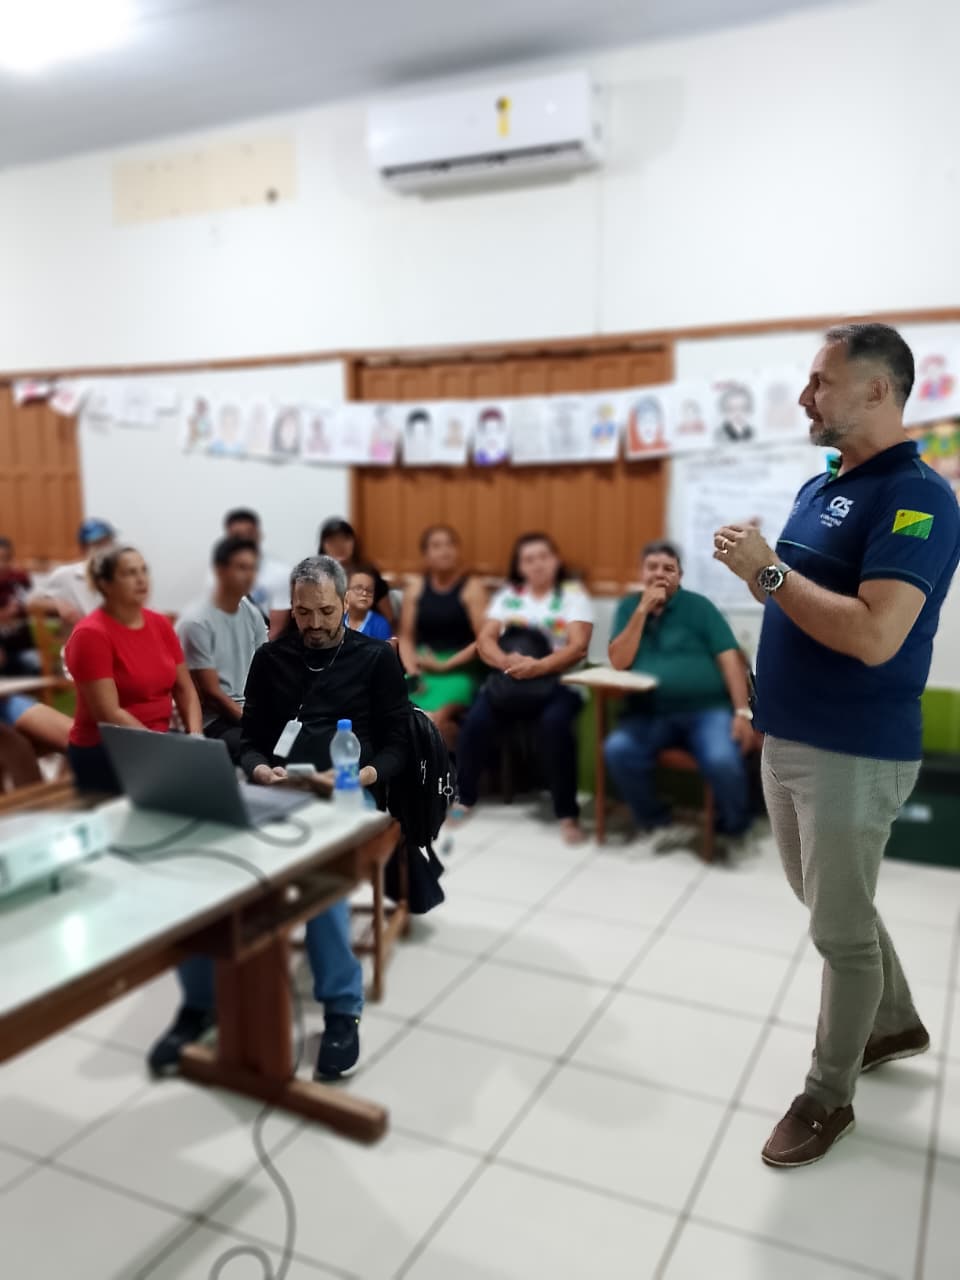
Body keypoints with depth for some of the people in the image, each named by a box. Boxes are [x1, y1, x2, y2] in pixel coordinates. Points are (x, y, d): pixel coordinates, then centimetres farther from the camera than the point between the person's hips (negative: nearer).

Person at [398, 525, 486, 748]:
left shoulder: (472, 587, 0)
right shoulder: (415, 587, 12)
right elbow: (406, 637, 11)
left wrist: (445, 665, -15)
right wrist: (411, 669, -8)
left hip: (460, 670, -4)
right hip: (422, 669, 4)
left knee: (432, 719, -31)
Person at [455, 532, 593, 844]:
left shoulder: (573, 594, 2)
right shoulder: (508, 595, 12)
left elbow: (578, 647, -10)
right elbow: (485, 639, 2)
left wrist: (538, 667, -26)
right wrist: (506, 662, -21)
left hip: (558, 682, -2)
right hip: (509, 678, 3)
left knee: (555, 723, -34)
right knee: (476, 719, -24)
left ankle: (568, 813, -20)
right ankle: (463, 797, -2)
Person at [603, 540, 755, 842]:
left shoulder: (698, 605, 5)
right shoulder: (628, 606, 12)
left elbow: (729, 658, -2)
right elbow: (618, 662, -1)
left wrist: (742, 712, -13)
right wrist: (643, 609, -8)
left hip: (706, 710, -2)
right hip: (649, 713, 2)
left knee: (722, 761, -30)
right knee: (616, 751, -27)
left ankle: (734, 824, 4)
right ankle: (653, 817, 0)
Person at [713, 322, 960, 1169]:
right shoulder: (818, 489, 10)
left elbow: (873, 636, -29)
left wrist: (767, 569, -23)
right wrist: (756, 570, 1)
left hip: (854, 753, -9)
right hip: (789, 740, 9)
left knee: (840, 927, 6)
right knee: (830, 904, 23)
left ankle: (828, 1096, 25)